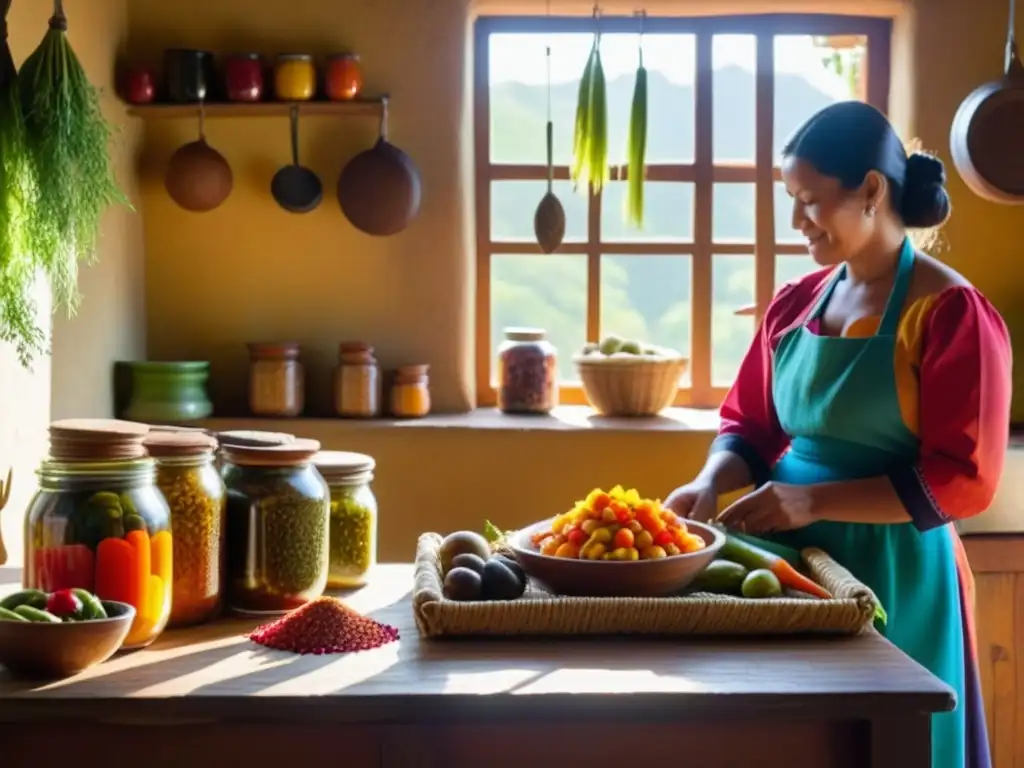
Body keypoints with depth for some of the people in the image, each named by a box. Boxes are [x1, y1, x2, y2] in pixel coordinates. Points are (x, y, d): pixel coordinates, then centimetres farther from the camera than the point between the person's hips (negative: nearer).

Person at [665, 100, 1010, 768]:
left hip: (893, 574, -6)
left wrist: (816, 498, -21)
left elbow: (962, 479, -15)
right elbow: (750, 424, 13)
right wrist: (712, 484, -8)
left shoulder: (952, 312, -12)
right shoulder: (796, 304, 6)